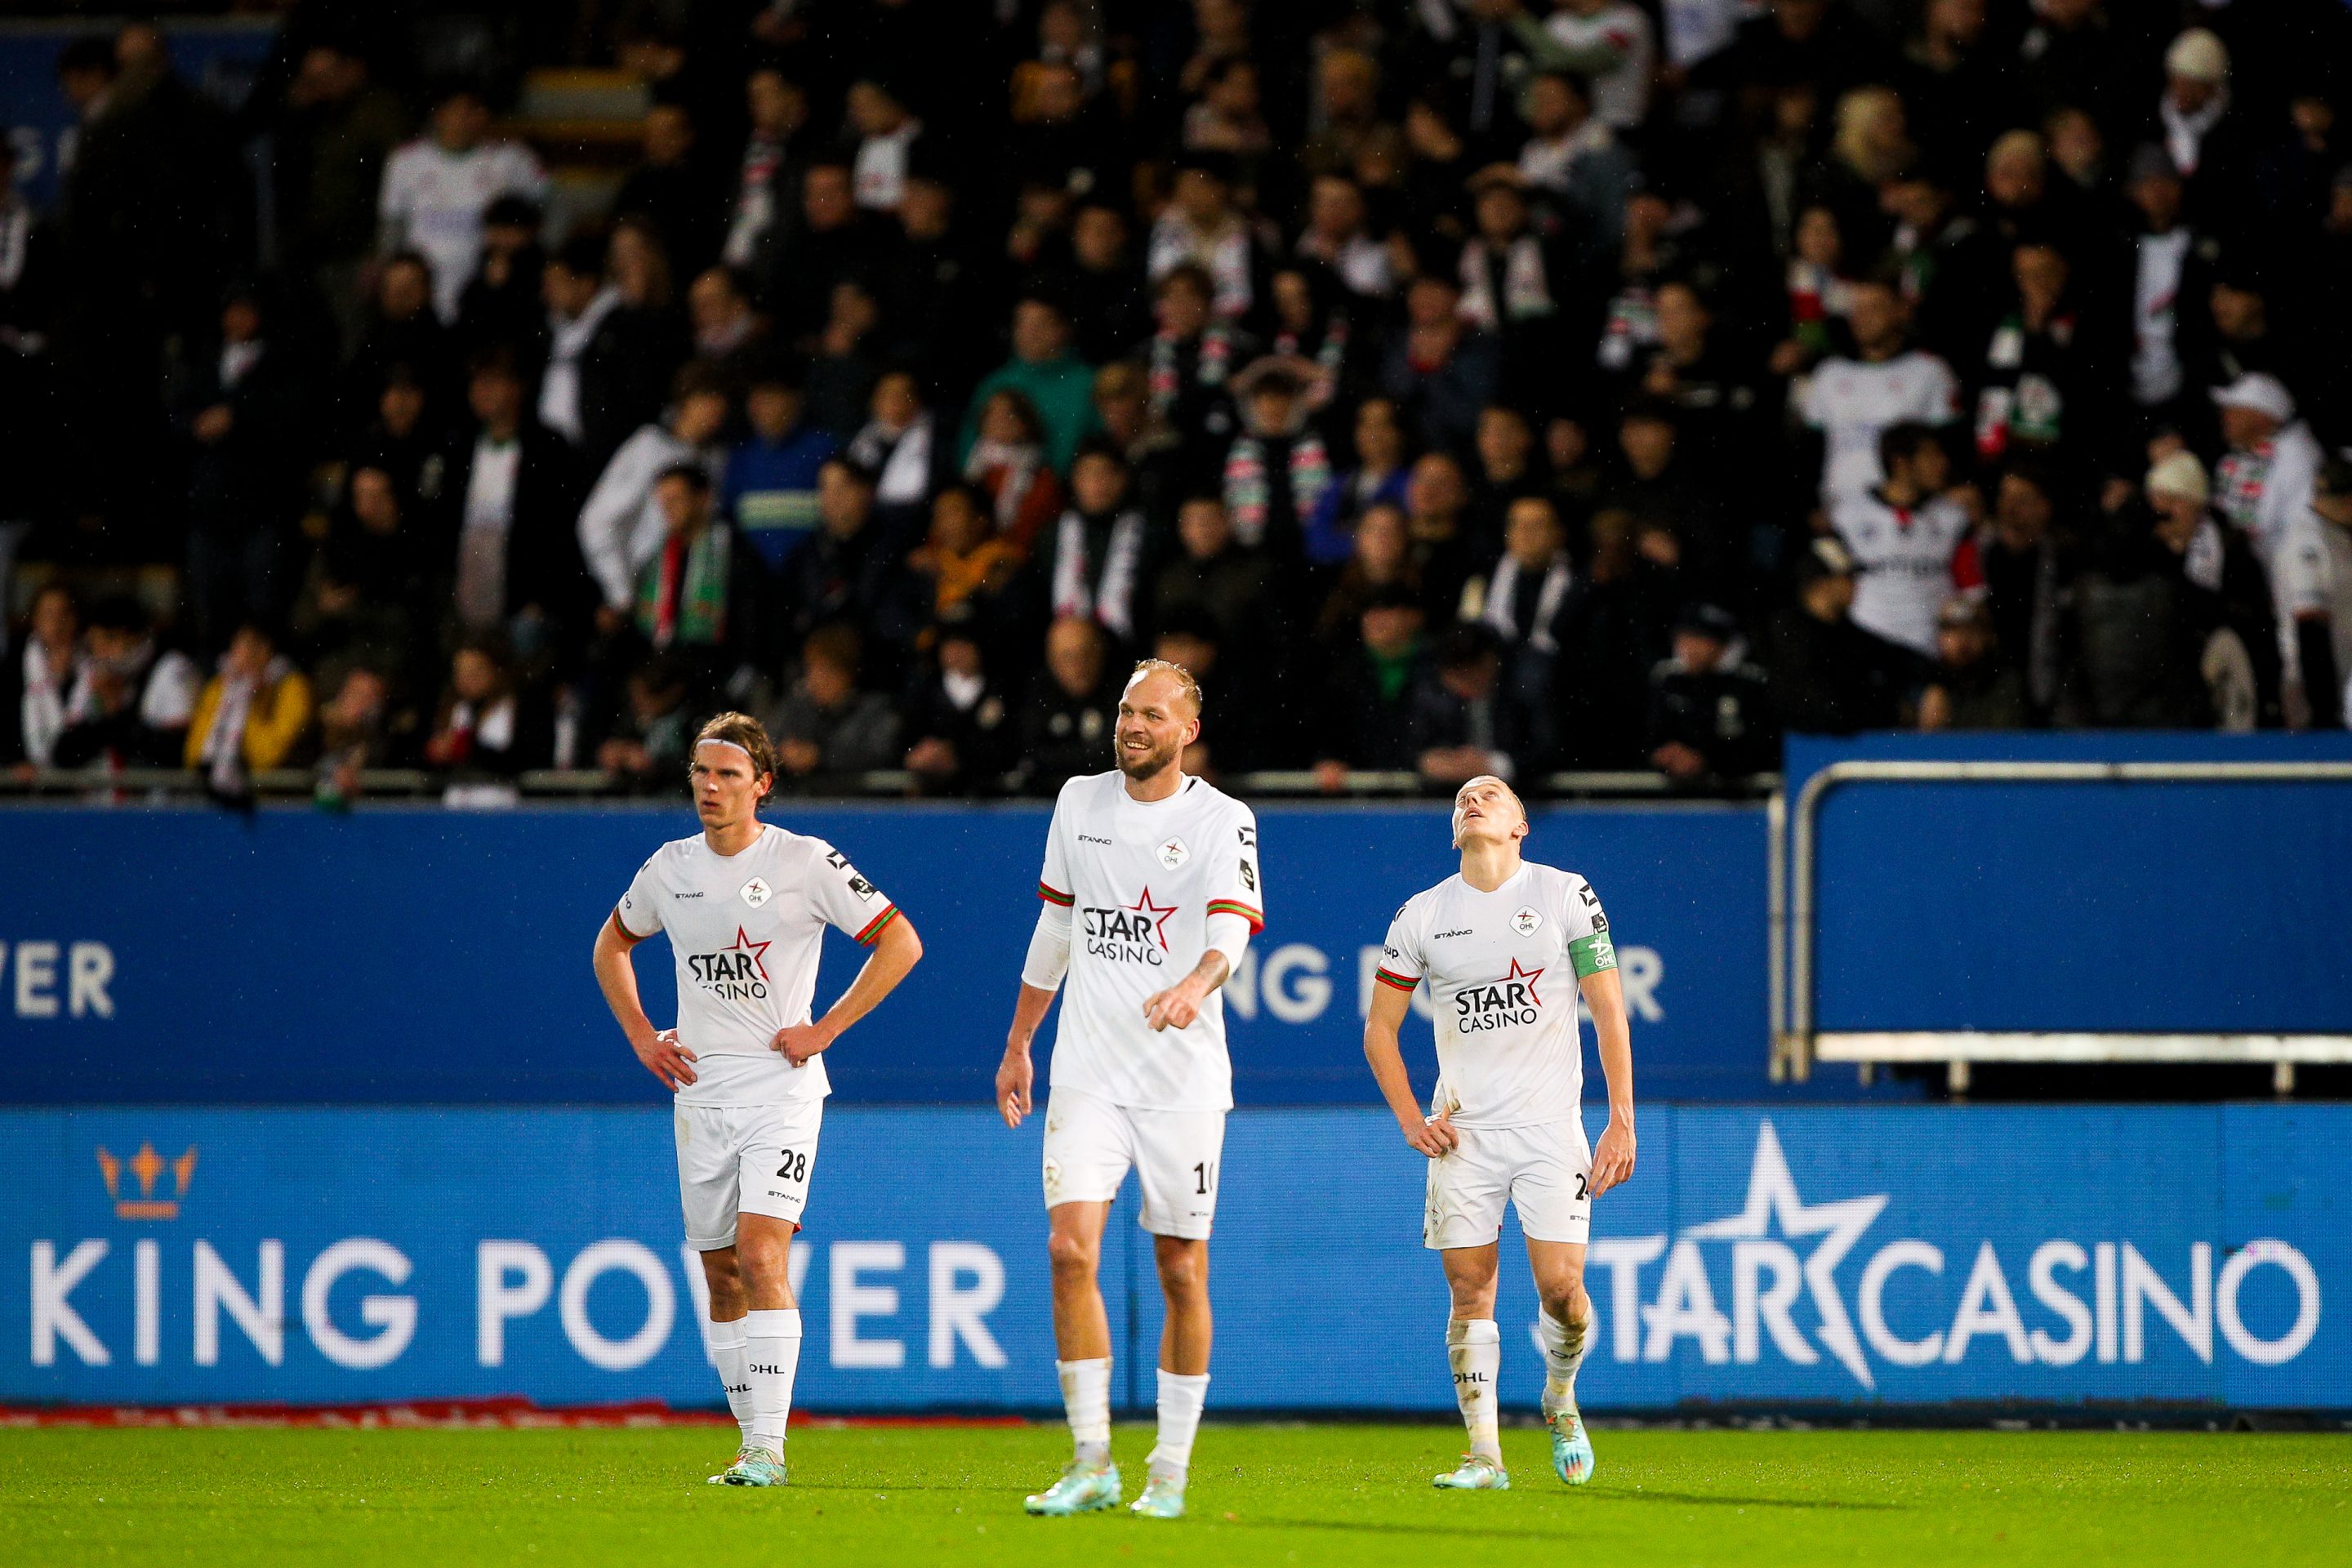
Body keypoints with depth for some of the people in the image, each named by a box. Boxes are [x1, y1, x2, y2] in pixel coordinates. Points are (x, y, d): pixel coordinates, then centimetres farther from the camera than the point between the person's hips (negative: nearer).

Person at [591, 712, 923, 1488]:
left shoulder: (806, 863, -7)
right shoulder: (670, 868, 7)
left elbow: (900, 941, -4)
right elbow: (611, 944, 26)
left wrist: (824, 1029, -9)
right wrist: (641, 1037, 12)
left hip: (781, 1085, -5)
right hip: (700, 1094, 5)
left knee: (761, 1255, -18)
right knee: (721, 1272, 7)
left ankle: (767, 1447, -20)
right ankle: (753, 1441, 18)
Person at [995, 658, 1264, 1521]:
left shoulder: (1221, 820, -5)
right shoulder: (1079, 803, 9)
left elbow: (1231, 927, -20)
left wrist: (1195, 984, -41)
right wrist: (1017, 1044, 23)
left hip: (1183, 1082, -3)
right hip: (1088, 1075, 3)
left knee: (1182, 1271, 2)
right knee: (1070, 1249, -12)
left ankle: (1172, 1469, 13)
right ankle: (1092, 1463, -8)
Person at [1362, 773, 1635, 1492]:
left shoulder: (1565, 894, 0)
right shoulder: (1422, 915, 5)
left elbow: (1608, 1012, -1)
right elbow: (1379, 1029, 13)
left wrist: (1621, 1123, -7)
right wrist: (1412, 1121, 1)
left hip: (1549, 1124, -2)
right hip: (1463, 1131, 2)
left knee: (1561, 1286, -10)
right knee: (1470, 1291, -2)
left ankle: (1560, 1397, 20)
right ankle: (1484, 1455, 2)